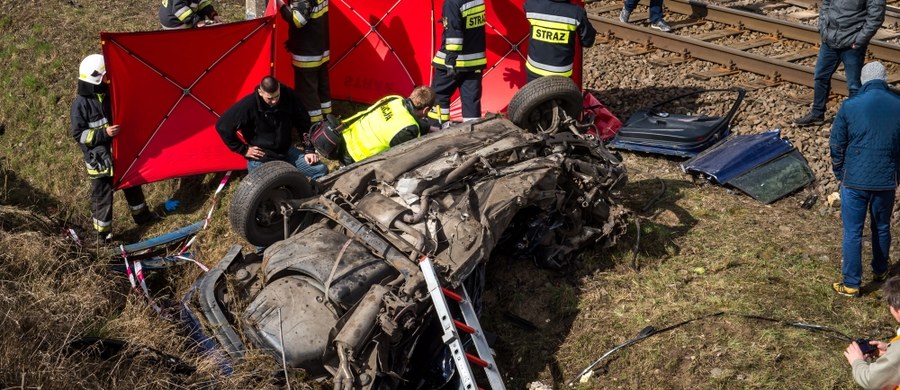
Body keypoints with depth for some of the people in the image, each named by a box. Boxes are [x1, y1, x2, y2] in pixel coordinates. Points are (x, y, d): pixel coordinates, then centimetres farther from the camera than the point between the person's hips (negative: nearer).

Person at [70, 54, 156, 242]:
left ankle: (141, 215, 42)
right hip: (99, 159, -7)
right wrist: (104, 134, -26)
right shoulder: (81, 103, -19)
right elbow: (78, 134, -18)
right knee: (102, 196, 4)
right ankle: (103, 232, 17)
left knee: (132, 184, 22)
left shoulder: (109, 94, 2)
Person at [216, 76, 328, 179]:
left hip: (287, 152, 4)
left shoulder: (287, 95, -9)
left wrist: (310, 150, 1)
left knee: (321, 170, -7)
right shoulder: (248, 105, -22)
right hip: (261, 158, -4)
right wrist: (243, 150, -11)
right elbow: (222, 126, -15)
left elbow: (303, 123, 4)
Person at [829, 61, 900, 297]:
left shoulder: (850, 106, -11)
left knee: (852, 233, 6)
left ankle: (851, 284, 12)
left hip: (854, 181, -3)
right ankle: (880, 271, 41)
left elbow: (836, 146, -4)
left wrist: (840, 176, 10)